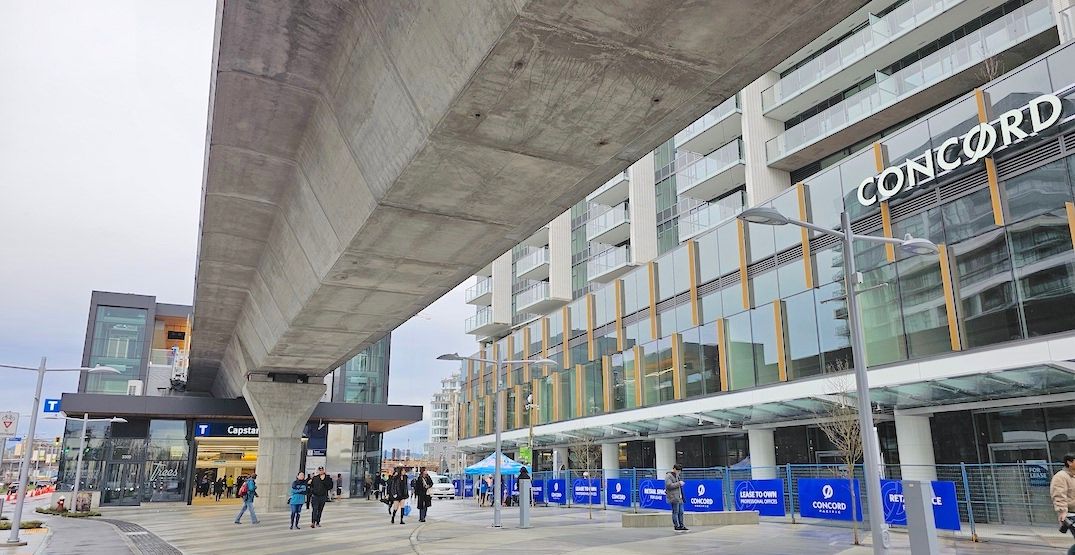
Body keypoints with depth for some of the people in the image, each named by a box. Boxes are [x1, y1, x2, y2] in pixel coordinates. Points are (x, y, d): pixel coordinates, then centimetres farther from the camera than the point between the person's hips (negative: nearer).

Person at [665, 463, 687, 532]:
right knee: (675, 512, -6)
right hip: (674, 497, -9)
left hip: (679, 497, 9)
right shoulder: (668, 476, -9)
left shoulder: (677, 476, 21)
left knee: (681, 512, 9)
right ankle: (677, 526, -1)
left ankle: (681, 526, 15)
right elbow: (669, 485, -21)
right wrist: (679, 483, -18)